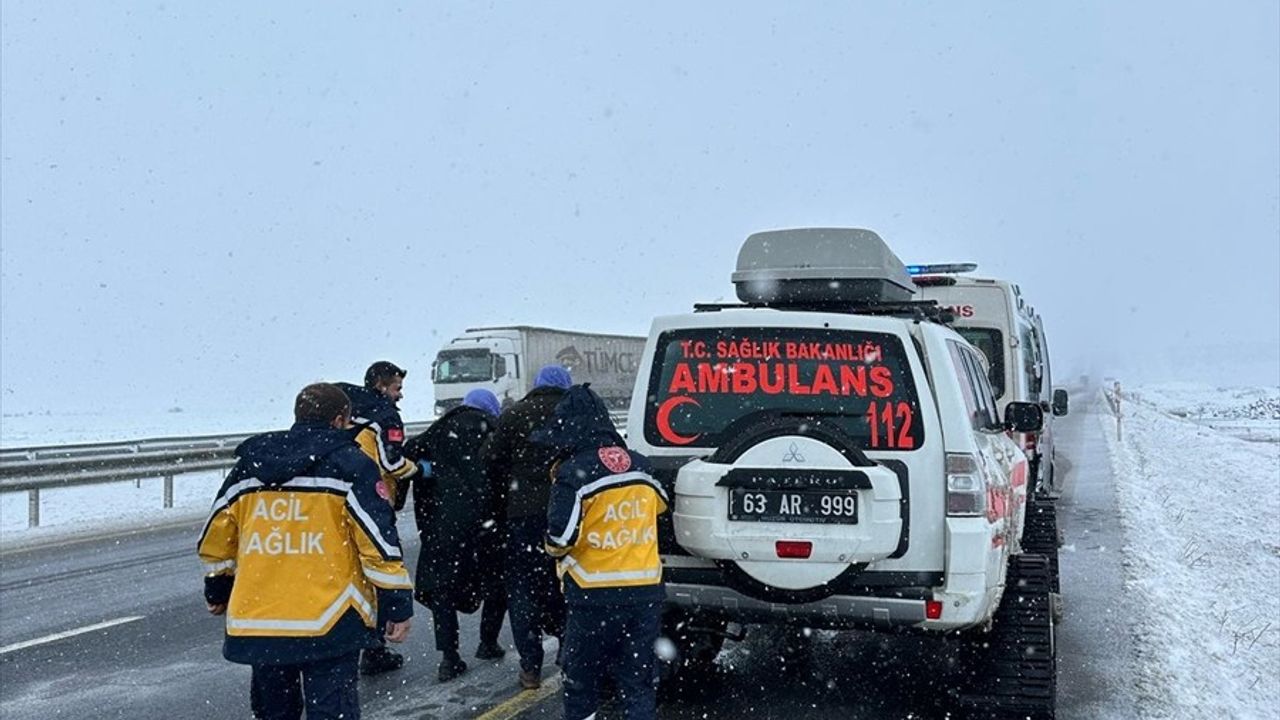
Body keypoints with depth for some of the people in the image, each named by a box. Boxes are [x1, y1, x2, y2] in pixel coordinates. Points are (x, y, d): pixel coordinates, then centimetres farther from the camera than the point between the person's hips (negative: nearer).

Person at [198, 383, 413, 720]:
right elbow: (379, 541, -10)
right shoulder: (350, 465, -5)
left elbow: (215, 537, 16)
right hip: (329, 622, -5)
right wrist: (398, 604, -4)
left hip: (258, 620, 5)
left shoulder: (249, 466, 9)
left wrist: (218, 590, 31)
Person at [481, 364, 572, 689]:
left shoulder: (514, 415, 1)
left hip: (524, 512, -1)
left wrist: (507, 492, 14)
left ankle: (531, 667, 7)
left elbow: (490, 461, 0)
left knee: (523, 588, 7)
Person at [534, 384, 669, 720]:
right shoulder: (640, 466, 6)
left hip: (595, 595, -5)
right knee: (639, 679, 10)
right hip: (646, 591, 5)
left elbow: (560, 538, -17)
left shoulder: (575, 472, -14)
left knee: (580, 678, 13)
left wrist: (557, 549, 4)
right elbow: (660, 505, 24)